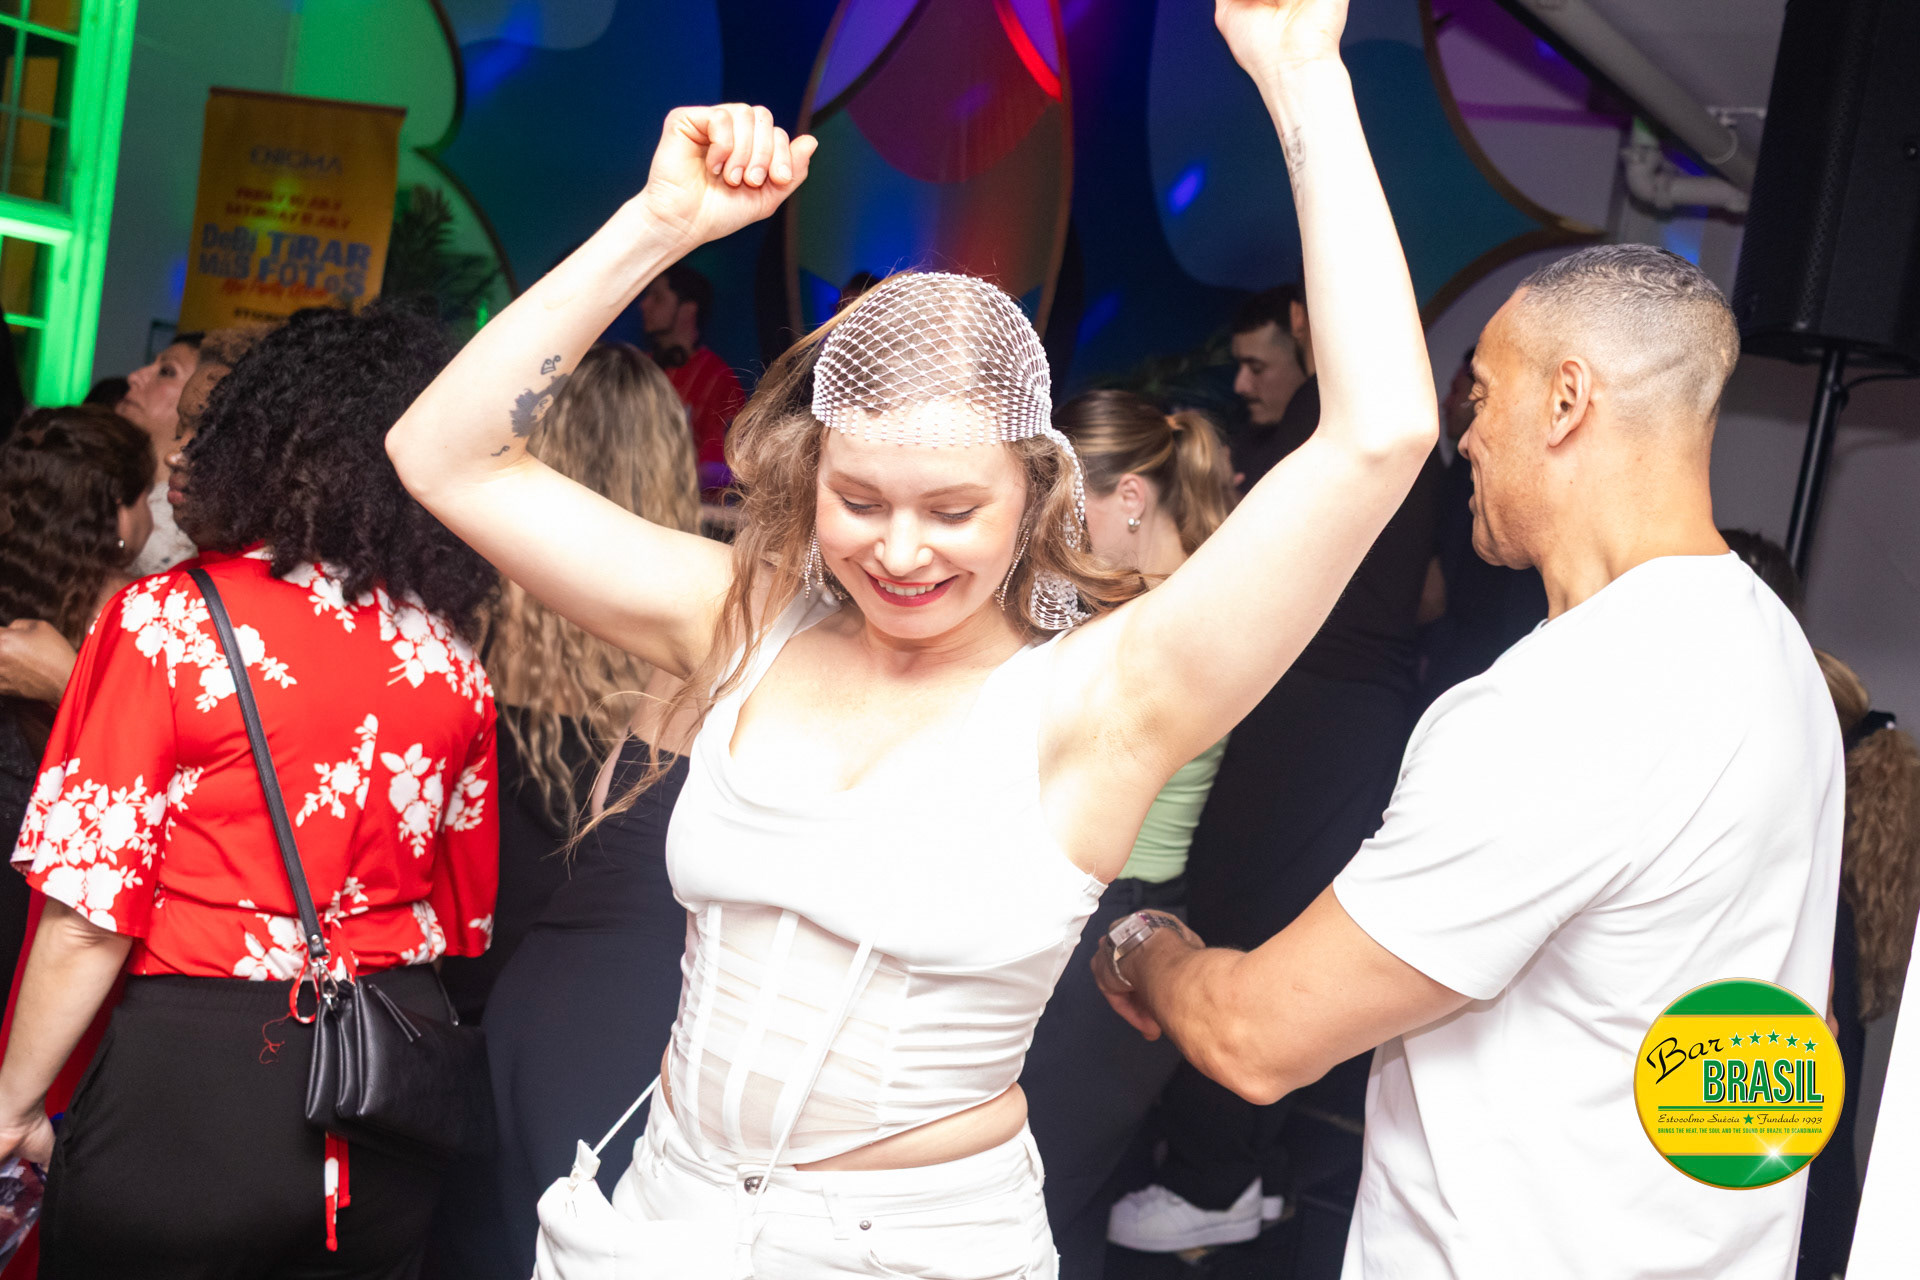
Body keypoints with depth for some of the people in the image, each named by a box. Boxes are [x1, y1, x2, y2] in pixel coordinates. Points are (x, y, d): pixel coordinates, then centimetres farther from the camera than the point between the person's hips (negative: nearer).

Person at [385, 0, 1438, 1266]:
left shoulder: (1093, 702, -17)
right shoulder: (747, 623, -5)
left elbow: (1381, 435, -26)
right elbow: (448, 454, -4)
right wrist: (660, 224, -13)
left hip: (928, 1237, -3)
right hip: (670, 1203, 4)